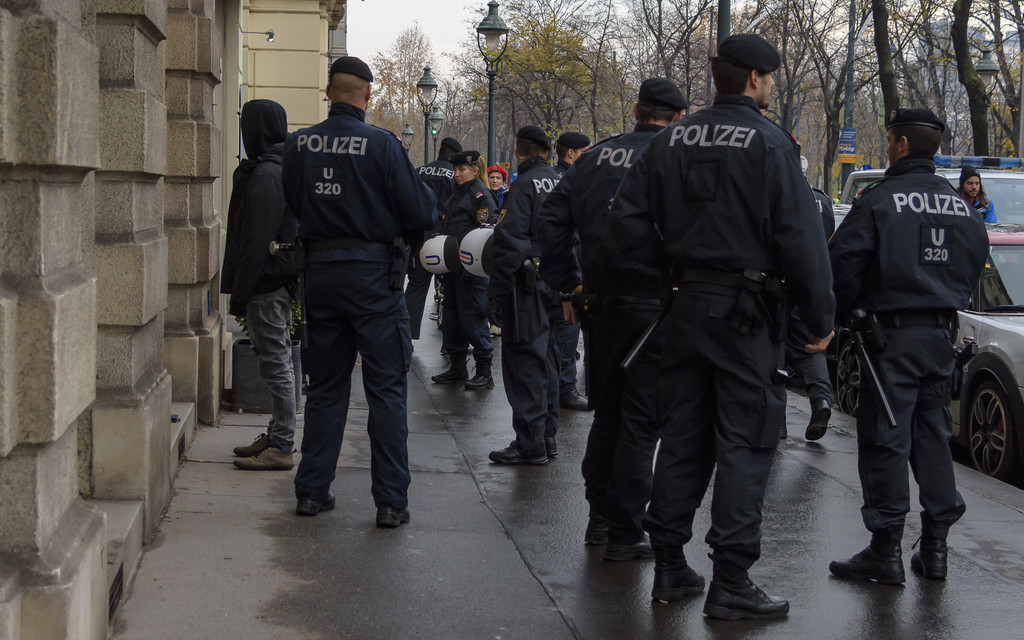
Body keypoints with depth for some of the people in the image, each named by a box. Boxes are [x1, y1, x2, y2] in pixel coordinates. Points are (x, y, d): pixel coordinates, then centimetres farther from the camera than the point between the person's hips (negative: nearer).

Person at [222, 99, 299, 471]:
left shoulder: (264, 174, -17)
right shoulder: (284, 168, 15)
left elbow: (256, 241, -20)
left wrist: (239, 293, -17)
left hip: (266, 284, -10)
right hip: (281, 281, 10)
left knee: (274, 364, -6)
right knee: (277, 362, 15)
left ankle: (281, 447, -2)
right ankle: (277, 437, 24)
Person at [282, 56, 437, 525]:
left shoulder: (298, 145, 0)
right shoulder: (380, 144, -13)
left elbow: (292, 207, 11)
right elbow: (420, 213, -10)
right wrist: (429, 197, 11)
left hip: (320, 271, 4)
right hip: (372, 273, -4)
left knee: (325, 385, 15)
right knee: (386, 389, 2)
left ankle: (312, 490, 18)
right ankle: (391, 500, 3)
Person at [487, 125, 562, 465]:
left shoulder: (524, 185, -13)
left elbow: (510, 242, -18)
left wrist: (496, 293, -15)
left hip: (527, 284, -8)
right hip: (555, 281, 8)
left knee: (524, 363, -4)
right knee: (545, 359, 16)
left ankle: (530, 444, -3)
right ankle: (547, 435, 23)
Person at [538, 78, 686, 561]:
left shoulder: (596, 156, 6)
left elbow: (551, 220, 6)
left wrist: (568, 285, 10)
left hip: (601, 304, 5)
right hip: (654, 307, -5)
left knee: (606, 414, 18)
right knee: (640, 422, 2)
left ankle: (599, 517, 23)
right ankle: (624, 534, 5)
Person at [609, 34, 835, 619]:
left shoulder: (673, 140, 7)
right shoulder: (769, 144, -11)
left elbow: (628, 221, 5)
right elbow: (801, 238, -13)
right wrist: (821, 317, -7)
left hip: (686, 306, 6)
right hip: (746, 312, -6)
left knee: (682, 436, 13)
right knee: (745, 442, -2)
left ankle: (670, 565, 19)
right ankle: (731, 582, -1)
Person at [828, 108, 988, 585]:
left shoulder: (879, 201, -11)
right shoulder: (962, 207, 9)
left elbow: (844, 264, -13)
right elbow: (974, 266, 18)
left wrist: (839, 316, 3)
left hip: (893, 333, -6)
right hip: (942, 333, 7)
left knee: (885, 439, -2)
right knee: (932, 435, 14)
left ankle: (886, 550, -1)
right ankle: (934, 546, 16)